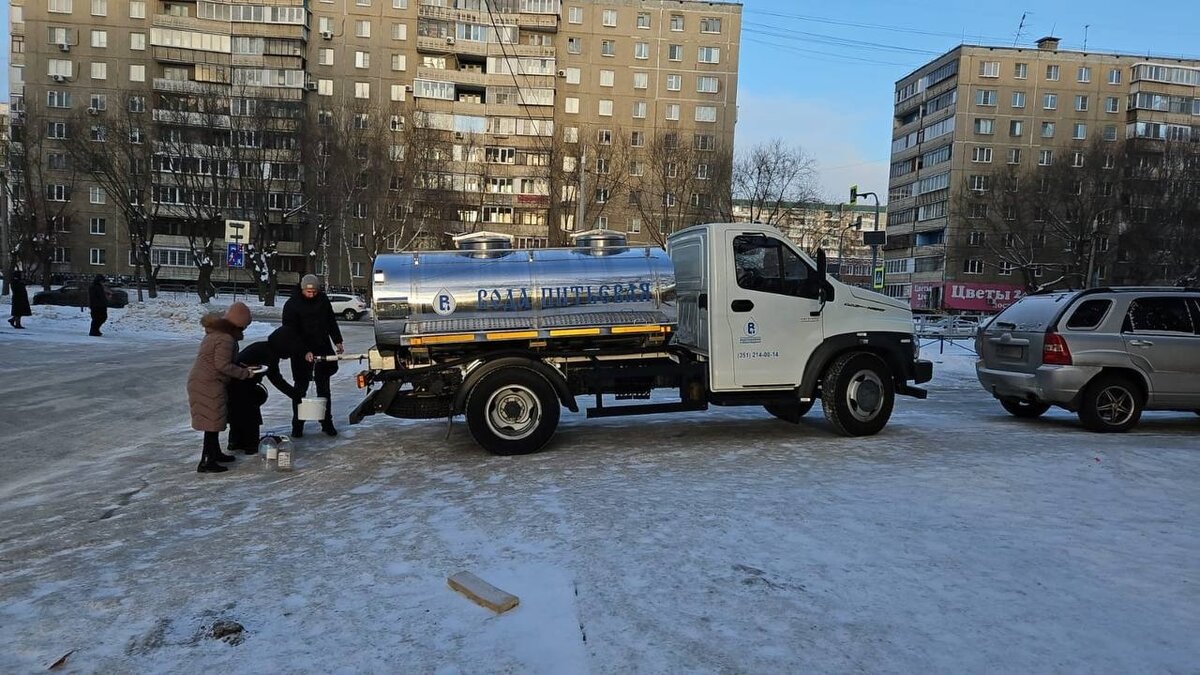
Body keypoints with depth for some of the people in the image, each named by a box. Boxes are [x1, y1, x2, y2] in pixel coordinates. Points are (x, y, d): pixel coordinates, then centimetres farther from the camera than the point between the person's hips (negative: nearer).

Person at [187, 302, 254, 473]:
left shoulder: (216, 332, 12)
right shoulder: (226, 339, -20)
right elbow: (223, 365, -24)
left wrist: (243, 368, 14)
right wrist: (245, 373, -14)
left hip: (200, 382, 10)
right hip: (208, 385, -10)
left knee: (214, 421, 21)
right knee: (212, 423, -4)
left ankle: (215, 453, 34)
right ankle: (206, 463, 1)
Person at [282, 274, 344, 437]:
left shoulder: (323, 299, 2)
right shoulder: (291, 305, -11)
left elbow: (331, 321, 15)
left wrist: (337, 341, 13)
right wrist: (304, 352, -23)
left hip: (323, 350, 4)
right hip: (302, 353, -3)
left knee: (324, 387, 7)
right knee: (301, 388, 2)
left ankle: (327, 423, 14)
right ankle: (297, 424, 11)